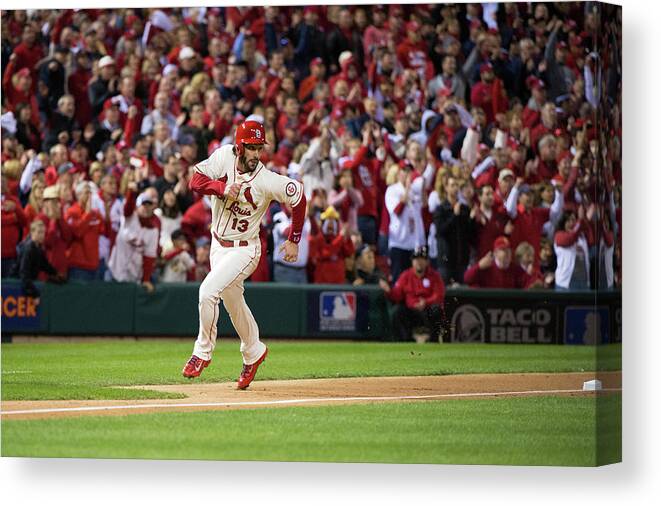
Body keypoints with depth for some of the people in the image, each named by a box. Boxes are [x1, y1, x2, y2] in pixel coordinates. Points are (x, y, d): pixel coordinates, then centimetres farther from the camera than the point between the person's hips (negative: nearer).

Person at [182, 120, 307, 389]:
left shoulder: (267, 181, -22)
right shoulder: (224, 156, -13)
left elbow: (298, 196, -9)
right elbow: (195, 180, -15)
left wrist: (293, 240, -4)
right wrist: (223, 188, -33)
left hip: (244, 249, -5)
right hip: (218, 244, 5)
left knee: (208, 291, -21)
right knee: (233, 302, 19)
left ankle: (203, 352, -3)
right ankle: (253, 352, 40)